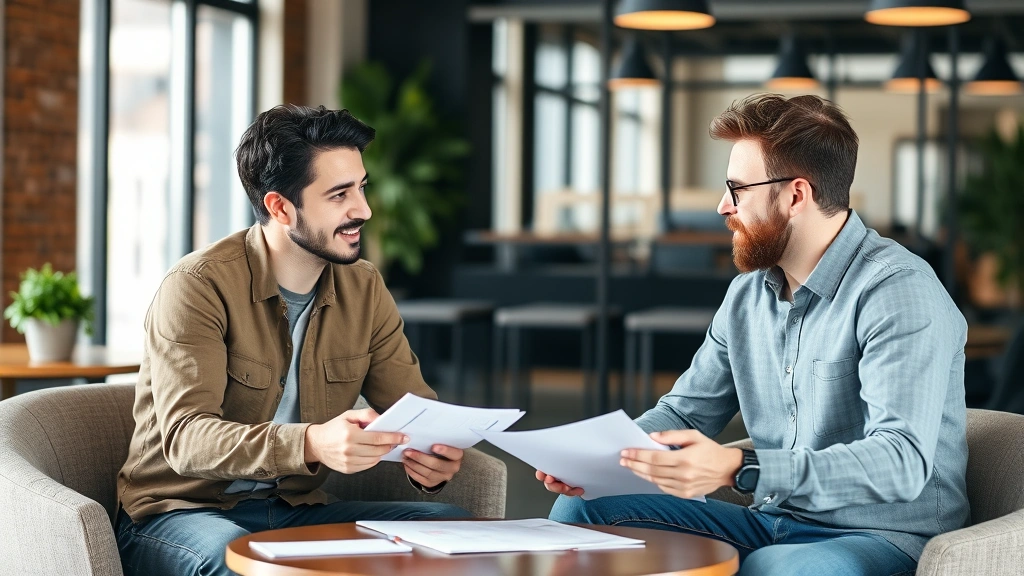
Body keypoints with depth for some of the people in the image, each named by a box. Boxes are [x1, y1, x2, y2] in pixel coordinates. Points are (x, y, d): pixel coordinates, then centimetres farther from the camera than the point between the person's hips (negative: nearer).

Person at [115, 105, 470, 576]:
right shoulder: (198, 287, -16)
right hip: (181, 512, -5)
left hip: (296, 510, 6)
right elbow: (185, 436, -27)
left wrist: (432, 458, -23)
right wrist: (312, 444, -44)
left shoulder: (364, 288, 3)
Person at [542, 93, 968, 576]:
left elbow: (902, 461, -28)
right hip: (771, 524, 8)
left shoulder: (899, 292, -17)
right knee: (580, 511, -2)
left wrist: (739, 470, -38)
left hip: (880, 536, -7)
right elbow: (685, 411, 19)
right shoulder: (748, 293, 10)